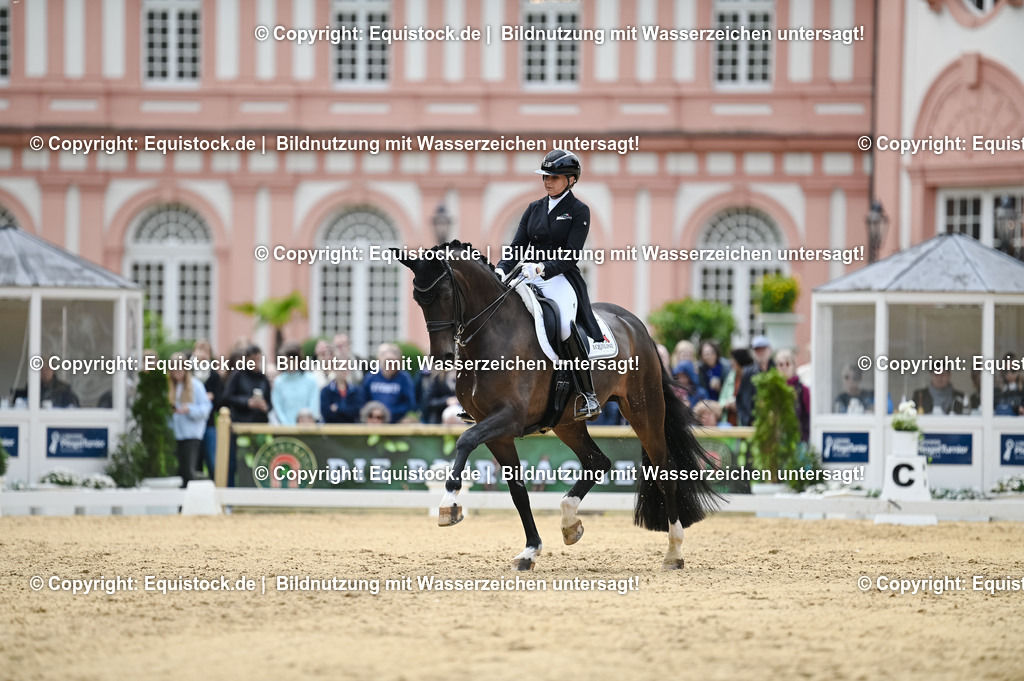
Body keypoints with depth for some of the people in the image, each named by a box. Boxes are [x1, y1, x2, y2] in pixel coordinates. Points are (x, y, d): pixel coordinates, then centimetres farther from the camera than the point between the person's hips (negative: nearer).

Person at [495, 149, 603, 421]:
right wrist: (501, 270, -8)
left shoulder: (579, 211, 0)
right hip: (529, 278, 6)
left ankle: (588, 395, -28)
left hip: (562, 279, -6)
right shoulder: (534, 209, 17)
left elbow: (570, 256, -9)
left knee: (565, 324, -35)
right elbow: (518, 247, 11)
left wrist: (543, 268, -26)